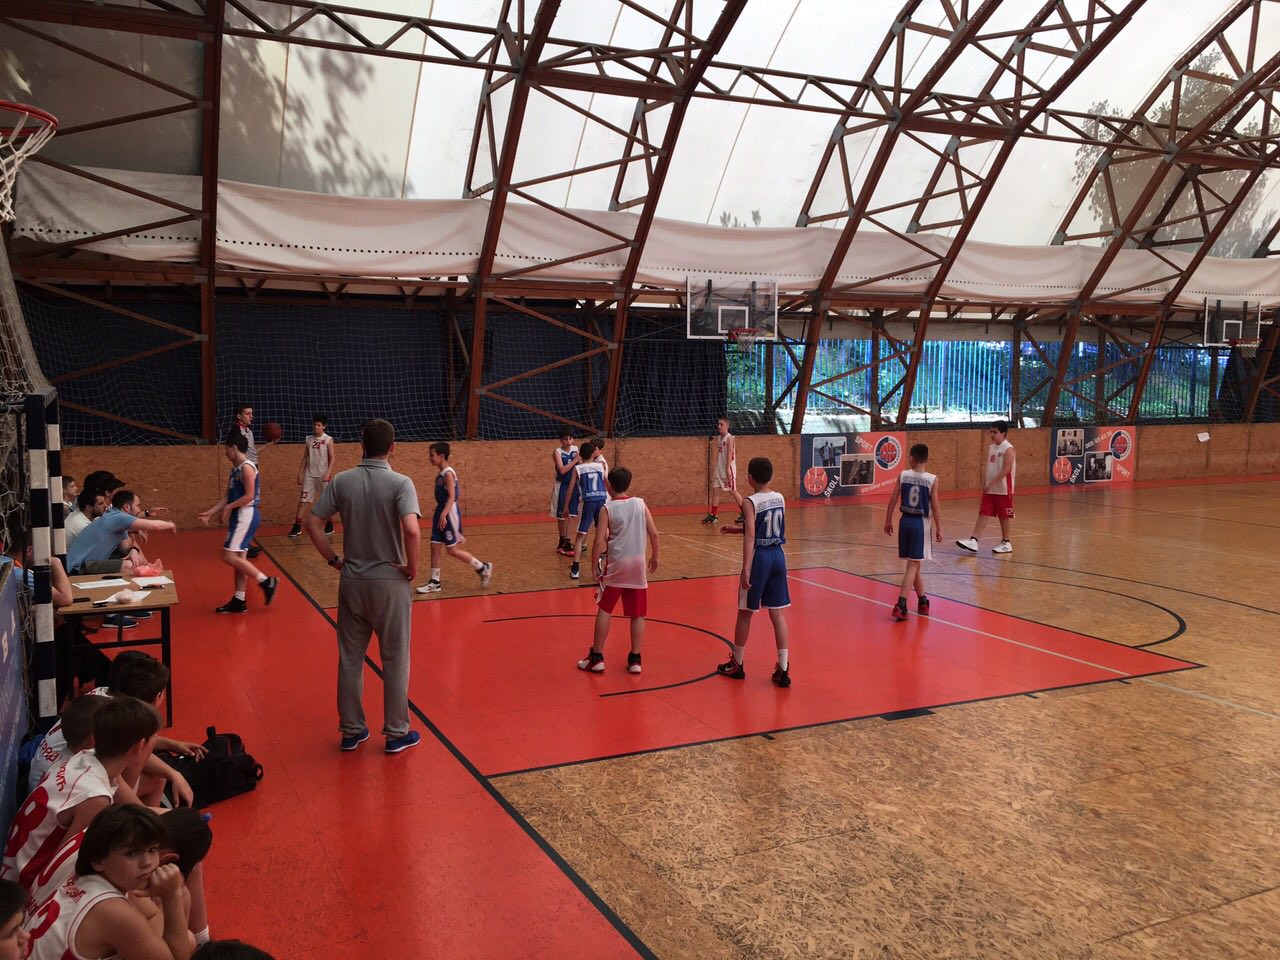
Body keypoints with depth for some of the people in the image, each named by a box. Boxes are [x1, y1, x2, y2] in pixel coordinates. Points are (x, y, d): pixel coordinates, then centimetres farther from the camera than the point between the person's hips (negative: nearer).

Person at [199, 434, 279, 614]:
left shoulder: (246, 467, -15)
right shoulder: (235, 469, 15)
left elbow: (249, 496, -21)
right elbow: (228, 497, 17)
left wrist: (229, 507, -14)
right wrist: (210, 513, 11)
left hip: (246, 516, -10)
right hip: (239, 516, 10)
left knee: (229, 557, -12)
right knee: (238, 558, 11)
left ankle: (267, 581, -6)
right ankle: (239, 601, 16)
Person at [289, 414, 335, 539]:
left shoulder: (328, 440, -4)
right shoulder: (309, 440, 6)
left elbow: (332, 459, -6)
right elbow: (305, 458, 11)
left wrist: (328, 473, -18)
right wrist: (300, 474, 6)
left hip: (323, 475, -3)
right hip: (309, 475, 3)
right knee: (303, 500, -2)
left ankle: (329, 526, 19)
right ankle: (297, 527, -1)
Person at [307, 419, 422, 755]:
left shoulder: (341, 481, -1)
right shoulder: (400, 483, -13)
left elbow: (313, 524, -2)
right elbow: (412, 530, -26)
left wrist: (334, 560, 6)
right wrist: (412, 567, -12)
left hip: (352, 580, 4)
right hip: (390, 581, -3)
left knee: (350, 659, 15)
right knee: (395, 661, 10)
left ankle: (351, 730, 25)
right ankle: (396, 733, 19)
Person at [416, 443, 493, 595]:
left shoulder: (448, 473, -16)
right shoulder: (441, 474, 11)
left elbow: (452, 497, -23)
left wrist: (443, 515, -32)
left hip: (449, 514, -9)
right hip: (441, 513, 9)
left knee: (451, 550, -2)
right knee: (435, 547, 7)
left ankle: (483, 568, 10)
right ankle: (435, 583, 13)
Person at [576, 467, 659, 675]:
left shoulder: (607, 509, -6)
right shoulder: (640, 504, 3)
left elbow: (599, 541, -12)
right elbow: (654, 534, 1)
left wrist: (594, 566, -3)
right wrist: (654, 557, 14)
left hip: (616, 564, -2)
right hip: (638, 564, 3)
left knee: (604, 610, 9)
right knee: (638, 614, 9)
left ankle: (597, 657, 12)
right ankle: (635, 659, 11)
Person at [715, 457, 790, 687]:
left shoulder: (750, 502, -13)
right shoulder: (780, 498, 7)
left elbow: (750, 537, -21)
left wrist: (746, 569, -24)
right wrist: (739, 528, 28)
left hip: (760, 557, -5)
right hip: (778, 556, 6)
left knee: (745, 612, 10)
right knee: (778, 613, 8)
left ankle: (736, 664, 23)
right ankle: (783, 669, 6)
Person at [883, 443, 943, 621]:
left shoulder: (902, 475, -3)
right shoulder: (932, 480, -9)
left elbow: (893, 499, -2)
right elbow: (935, 506, -10)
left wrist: (888, 521, 9)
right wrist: (939, 529, -2)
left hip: (905, 521, 3)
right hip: (921, 523, -3)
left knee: (914, 564, 17)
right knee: (913, 565, -3)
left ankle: (922, 600, 30)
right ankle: (901, 604, -12)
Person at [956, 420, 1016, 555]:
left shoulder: (1008, 449, -13)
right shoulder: (991, 448, 11)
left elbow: (1006, 470, -20)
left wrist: (991, 484, -22)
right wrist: (985, 483, 8)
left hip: (1003, 490, -7)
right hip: (989, 490, 7)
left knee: (1004, 517, 4)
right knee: (983, 514, 0)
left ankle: (1006, 543, 15)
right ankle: (973, 541, -5)